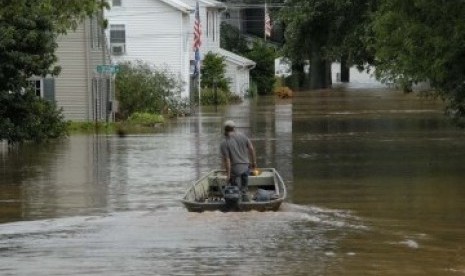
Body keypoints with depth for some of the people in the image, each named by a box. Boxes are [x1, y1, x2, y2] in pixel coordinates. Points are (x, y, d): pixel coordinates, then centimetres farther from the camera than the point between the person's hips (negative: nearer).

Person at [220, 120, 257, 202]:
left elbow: (227, 160, -17)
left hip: (235, 169, -4)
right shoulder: (242, 136, -2)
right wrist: (253, 162, 15)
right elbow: (251, 149, 2)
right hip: (245, 166, 4)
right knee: (243, 190, 18)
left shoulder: (224, 143, -14)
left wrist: (228, 174, -12)